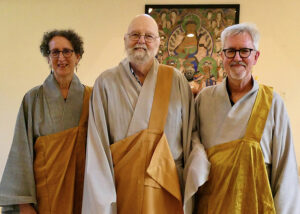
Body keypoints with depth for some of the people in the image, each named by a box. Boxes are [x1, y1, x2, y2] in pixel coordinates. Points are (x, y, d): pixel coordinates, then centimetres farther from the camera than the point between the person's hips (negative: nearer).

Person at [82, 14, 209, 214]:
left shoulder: (176, 81, 2)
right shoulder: (106, 82, 0)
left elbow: (190, 134, 2)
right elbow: (97, 144, -4)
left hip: (167, 189, 1)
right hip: (122, 186, 0)